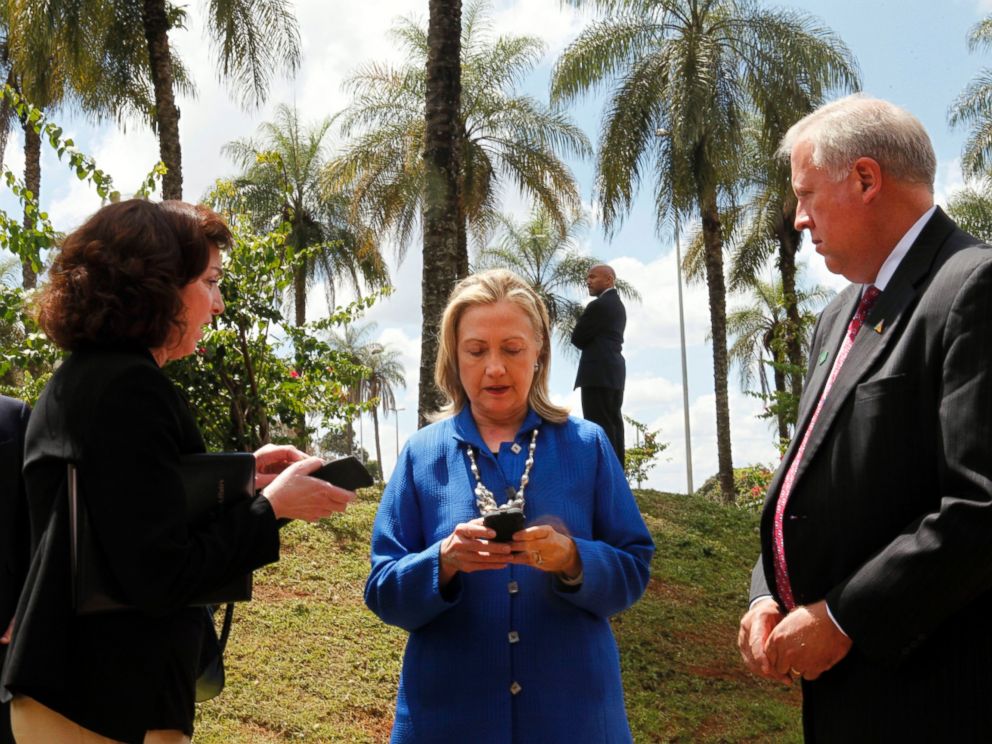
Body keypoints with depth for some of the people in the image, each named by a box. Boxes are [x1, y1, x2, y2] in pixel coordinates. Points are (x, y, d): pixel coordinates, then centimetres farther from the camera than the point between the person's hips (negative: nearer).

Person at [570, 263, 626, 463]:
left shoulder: (599, 305, -12)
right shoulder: (616, 304, 19)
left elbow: (577, 338, -9)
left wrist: (582, 337, 10)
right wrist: (587, 339, 8)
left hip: (598, 373, -10)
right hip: (614, 372, 10)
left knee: (600, 426, -11)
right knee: (613, 423, 9)